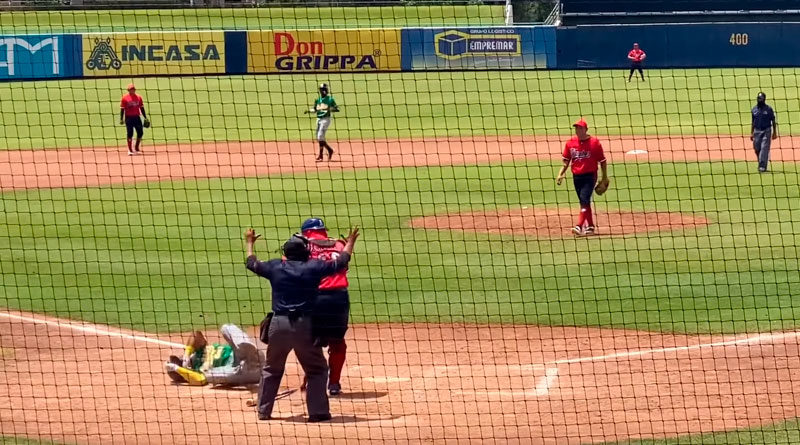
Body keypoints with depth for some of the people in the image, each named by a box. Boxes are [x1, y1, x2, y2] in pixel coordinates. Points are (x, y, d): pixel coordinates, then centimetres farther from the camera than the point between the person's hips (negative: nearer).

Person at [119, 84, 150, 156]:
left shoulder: (138, 97, 9)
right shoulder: (125, 98, -2)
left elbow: (142, 108, 13)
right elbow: (122, 109, -2)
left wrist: (145, 118, 10)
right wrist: (121, 119, -9)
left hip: (137, 117, 4)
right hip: (129, 117, -4)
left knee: (140, 132, 1)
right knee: (130, 133, -4)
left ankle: (137, 148, 19)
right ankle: (130, 150, 3)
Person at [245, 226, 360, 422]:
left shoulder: (275, 267, 5)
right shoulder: (313, 267, -2)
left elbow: (252, 264, 22)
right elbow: (341, 262, 8)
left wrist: (250, 242, 39)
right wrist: (350, 242, 25)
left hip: (279, 325, 2)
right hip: (304, 325, -2)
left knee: (272, 369, 18)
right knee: (317, 369, 9)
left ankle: (264, 411, 17)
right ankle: (317, 411, -1)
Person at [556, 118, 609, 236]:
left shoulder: (594, 142, -7)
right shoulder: (570, 142, 6)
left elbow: (602, 161, -1)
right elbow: (566, 160, 12)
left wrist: (605, 178, 1)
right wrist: (561, 174, -1)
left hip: (590, 175, -5)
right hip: (576, 176, 5)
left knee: (584, 201, -15)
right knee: (584, 202, 12)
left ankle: (579, 226, -23)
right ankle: (590, 226, 22)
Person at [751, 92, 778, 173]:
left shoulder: (769, 109, -2)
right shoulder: (754, 109, 8)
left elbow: (773, 121, 0)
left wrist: (774, 133, -4)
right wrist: (751, 133, 9)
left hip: (766, 131, -4)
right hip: (757, 131, 4)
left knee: (764, 148, -12)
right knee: (757, 149, 5)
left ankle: (762, 166, -13)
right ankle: (761, 164, 25)